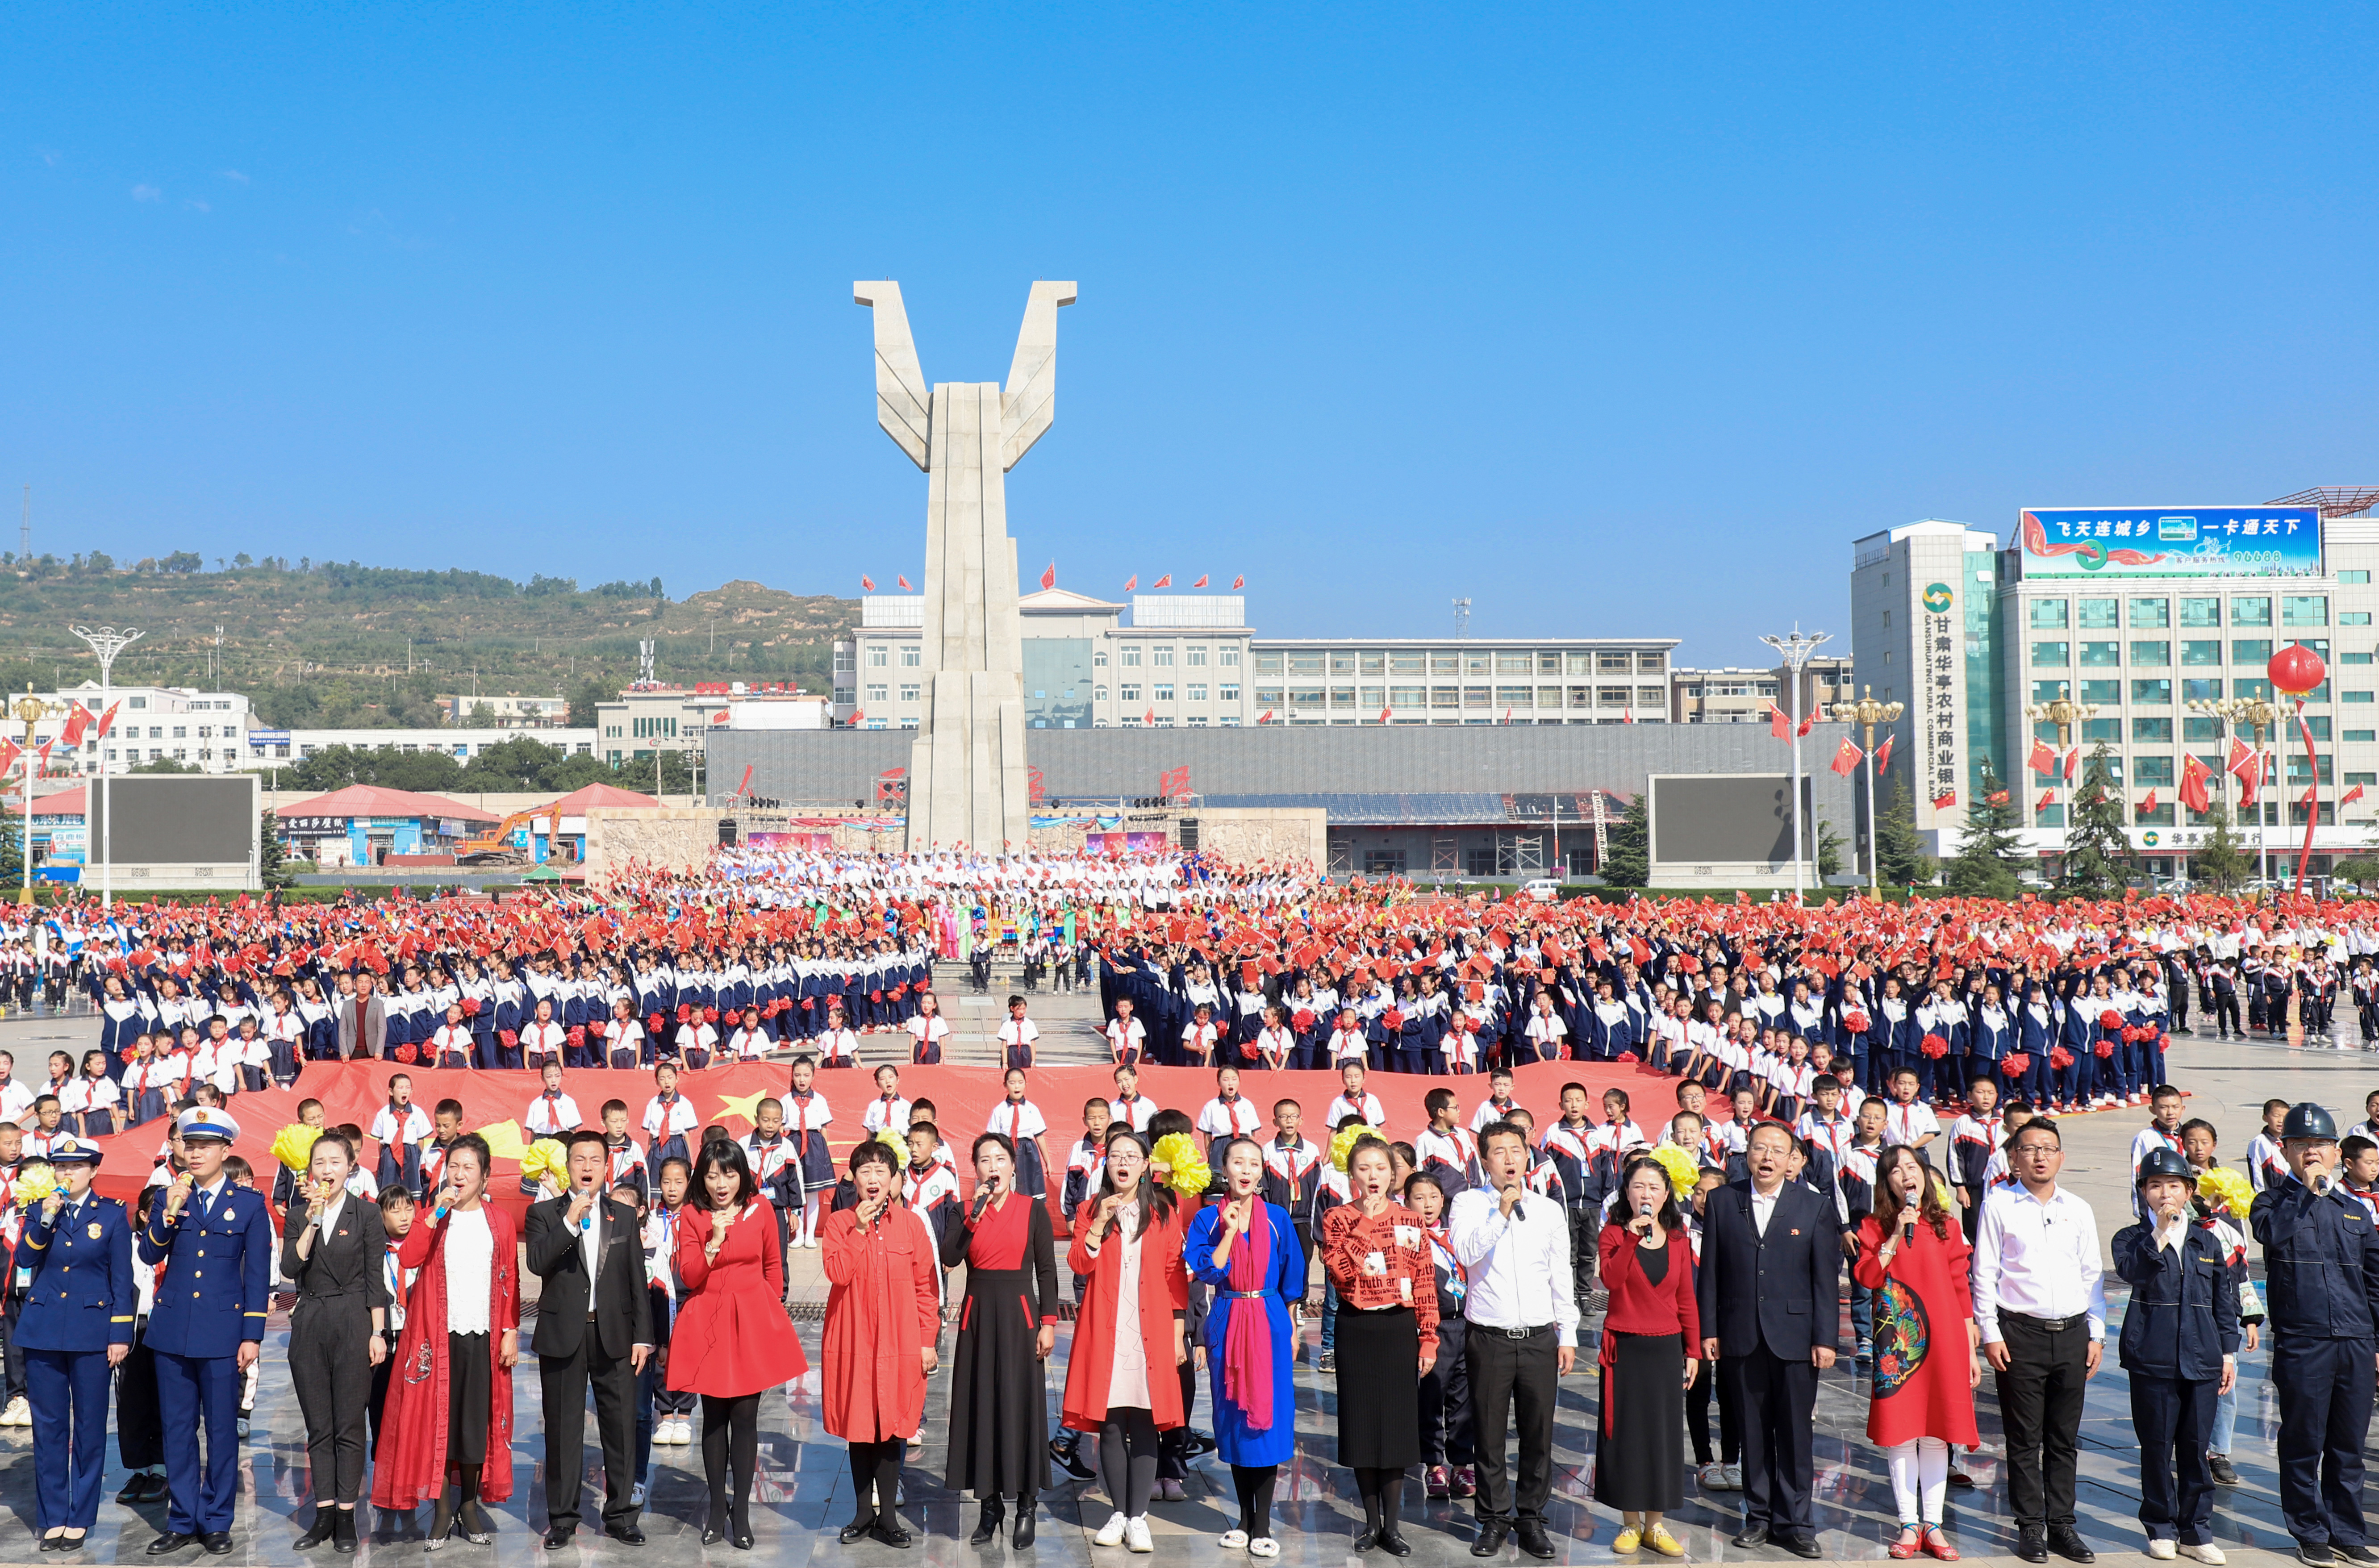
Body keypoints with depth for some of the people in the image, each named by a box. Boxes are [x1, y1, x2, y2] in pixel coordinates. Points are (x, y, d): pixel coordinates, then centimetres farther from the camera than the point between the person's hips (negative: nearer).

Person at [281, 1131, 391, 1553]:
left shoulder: (367, 1214, 0)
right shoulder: (299, 1214, 8)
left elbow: (376, 1278, -1)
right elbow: (290, 1269, -6)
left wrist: (377, 1332, -6)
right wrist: (312, 1221, -14)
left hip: (353, 1323, -3)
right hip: (309, 1324, 3)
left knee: (349, 1424, 0)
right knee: (318, 1426, 8)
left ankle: (346, 1517, 6)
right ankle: (324, 1514, 15)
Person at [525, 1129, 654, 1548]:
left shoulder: (625, 1216, 10)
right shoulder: (545, 1214, 5)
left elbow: (637, 1281, 8)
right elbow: (537, 1262, -13)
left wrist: (642, 1337, 3)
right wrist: (570, 1222, -20)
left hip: (614, 1335, 1)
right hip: (562, 1336, -1)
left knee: (621, 1427, 3)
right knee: (563, 1430, 5)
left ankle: (620, 1514, 14)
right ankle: (562, 1518, 17)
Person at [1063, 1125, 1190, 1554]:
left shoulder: (1163, 1213, 7)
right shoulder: (1090, 1210, 9)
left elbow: (1176, 1276, 6)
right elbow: (1079, 1265, -3)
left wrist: (1179, 1331, 2)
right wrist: (1099, 1224, -14)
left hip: (1151, 1333, -1)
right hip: (1104, 1332, 1)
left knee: (1144, 1423, -2)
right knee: (1110, 1424, 2)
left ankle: (1138, 1517, 3)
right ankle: (1119, 1513, 13)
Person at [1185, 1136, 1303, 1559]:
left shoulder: (1277, 1218, 2)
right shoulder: (1208, 1219, 1)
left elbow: (1291, 1278, 7)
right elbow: (1206, 1271, -11)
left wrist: (1290, 1329, 6)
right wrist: (1231, 1230, -16)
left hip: (1270, 1323, -1)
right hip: (1226, 1325, 1)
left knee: (1268, 1417, -2)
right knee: (1233, 1418, 7)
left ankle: (1262, 1525, 6)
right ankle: (1245, 1517, 20)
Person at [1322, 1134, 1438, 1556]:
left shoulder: (1410, 1223, 4)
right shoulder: (1338, 1219, 0)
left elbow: (1425, 1284, 3)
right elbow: (1343, 1269, -17)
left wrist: (1429, 1340, -1)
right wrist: (1367, 1219, -18)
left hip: (1399, 1328, 1)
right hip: (1356, 1329, 0)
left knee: (1398, 1422, 3)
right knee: (1361, 1423, 5)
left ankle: (1392, 1525, 14)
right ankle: (1372, 1521, 20)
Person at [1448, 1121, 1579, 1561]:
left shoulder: (1549, 1211, 7)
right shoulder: (1470, 1204, -1)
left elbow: (1561, 1278, 11)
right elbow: (1466, 1252, -19)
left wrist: (1568, 1336, 9)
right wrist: (1502, 1212, -22)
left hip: (1540, 1338, 2)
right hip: (1490, 1338, -2)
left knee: (1539, 1435, 7)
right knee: (1489, 1435, 6)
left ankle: (1531, 1518, 23)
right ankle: (1494, 1520, 21)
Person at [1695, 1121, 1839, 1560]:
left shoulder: (1815, 1207, 1)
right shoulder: (1722, 1202, 5)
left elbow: (1826, 1277, 0)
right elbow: (1710, 1271, 5)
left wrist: (1826, 1339, -5)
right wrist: (1708, 1330, 3)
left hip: (1795, 1337, -1)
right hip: (1741, 1337, 1)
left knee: (1795, 1433, 3)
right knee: (1753, 1432, 8)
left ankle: (1794, 1522, 14)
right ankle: (1758, 1515, 20)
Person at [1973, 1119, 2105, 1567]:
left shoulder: (2079, 1210, 10)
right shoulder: (1999, 1206, -1)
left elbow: (2092, 1276, 14)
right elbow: (1984, 1274, -1)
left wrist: (2096, 1334, 8)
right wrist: (1990, 1335, -6)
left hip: (2072, 1332, 3)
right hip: (2021, 1332, -3)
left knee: (2064, 1438, 9)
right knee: (2024, 1438, 2)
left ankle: (2062, 1524, 18)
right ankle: (2030, 1527, 11)